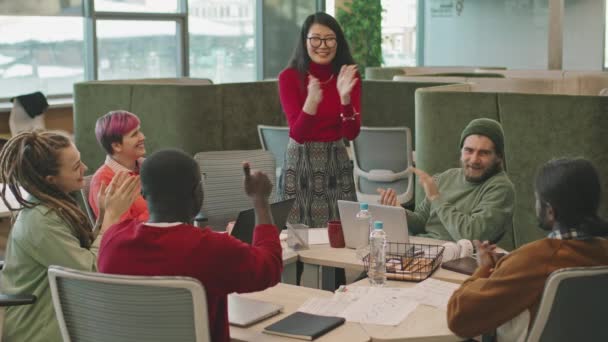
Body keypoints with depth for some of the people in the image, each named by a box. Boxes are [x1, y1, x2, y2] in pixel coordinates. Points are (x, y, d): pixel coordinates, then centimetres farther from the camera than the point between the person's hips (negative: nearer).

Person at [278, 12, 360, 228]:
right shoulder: (289, 77, -9)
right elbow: (298, 134, -17)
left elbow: (352, 133, -9)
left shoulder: (349, 76, -1)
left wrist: (345, 97, -25)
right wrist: (312, 102, -35)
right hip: (301, 163, -2)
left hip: (337, 163, 2)